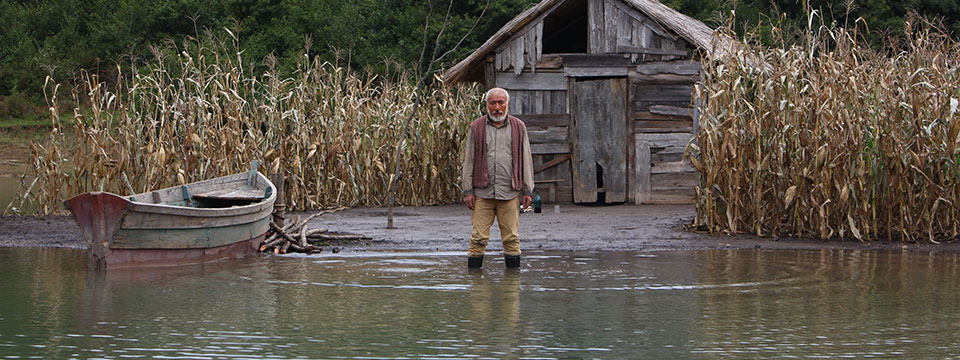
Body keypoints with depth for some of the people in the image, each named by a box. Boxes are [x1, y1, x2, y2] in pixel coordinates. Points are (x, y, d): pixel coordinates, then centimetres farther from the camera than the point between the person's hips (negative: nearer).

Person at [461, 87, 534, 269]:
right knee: (478, 238, -3)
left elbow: (526, 160, 11)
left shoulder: (518, 128, 9)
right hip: (482, 193, -1)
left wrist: (527, 190, 5)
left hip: (509, 193, 1)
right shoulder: (476, 128, 7)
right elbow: (469, 160, 8)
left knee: (511, 238, 1)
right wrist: (467, 191, 1)